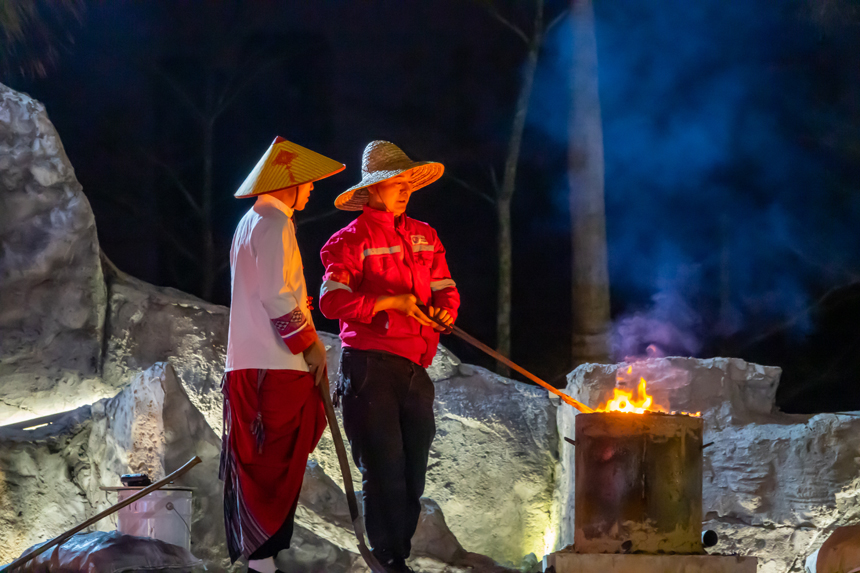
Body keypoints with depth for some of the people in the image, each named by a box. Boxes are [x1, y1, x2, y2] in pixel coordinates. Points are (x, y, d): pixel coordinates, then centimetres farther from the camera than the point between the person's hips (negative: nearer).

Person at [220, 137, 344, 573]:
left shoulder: (250, 223, 22)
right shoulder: (274, 223, -11)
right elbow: (276, 296, -18)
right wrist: (311, 345, -12)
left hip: (246, 365, 10)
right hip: (276, 367, -10)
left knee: (255, 466, 10)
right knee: (275, 466, -8)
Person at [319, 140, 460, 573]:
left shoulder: (424, 237, 16)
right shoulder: (352, 239, -3)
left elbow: (445, 289, 15)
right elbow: (332, 300, -14)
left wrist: (444, 310, -8)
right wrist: (389, 302, -20)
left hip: (415, 368, 6)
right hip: (370, 366, -6)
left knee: (413, 475, 9)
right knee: (385, 472, -7)